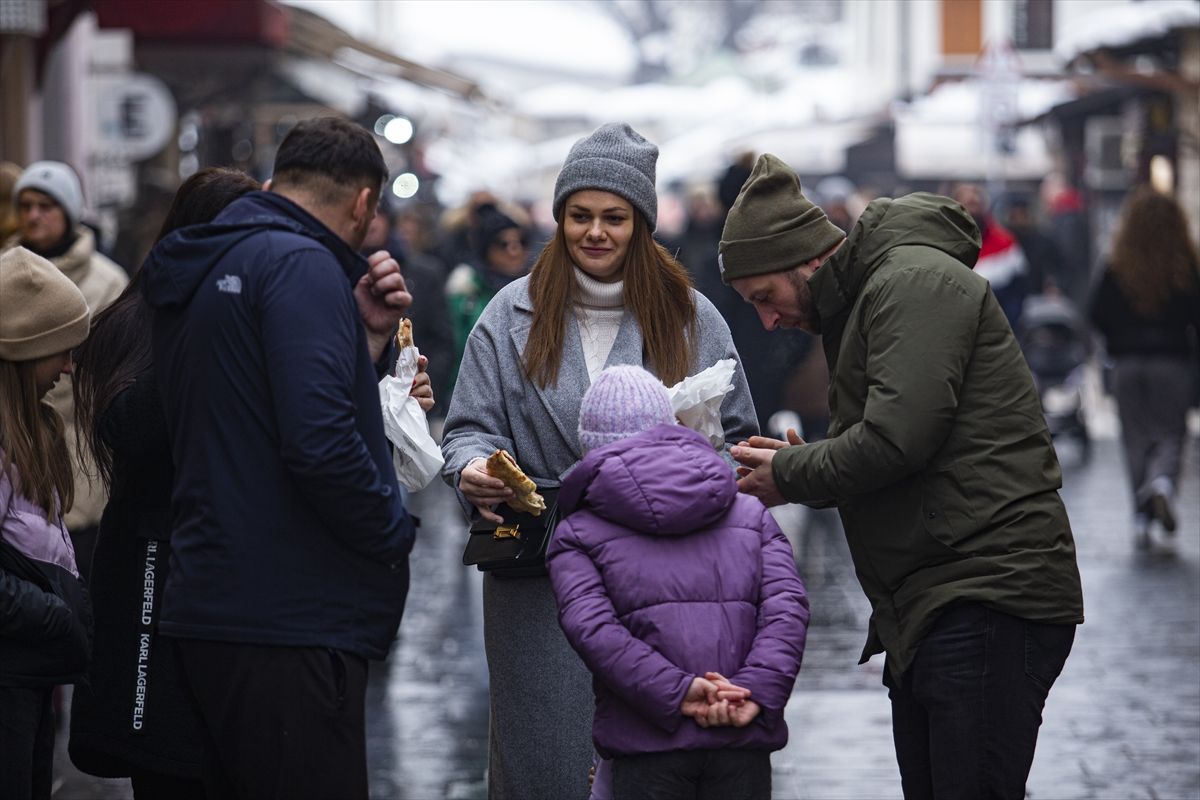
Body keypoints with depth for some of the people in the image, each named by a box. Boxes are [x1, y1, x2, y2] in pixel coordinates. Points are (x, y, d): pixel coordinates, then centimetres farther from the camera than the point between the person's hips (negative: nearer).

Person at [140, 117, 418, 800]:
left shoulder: (200, 274, 19)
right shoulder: (301, 264, -12)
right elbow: (320, 443, -24)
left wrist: (370, 336, 10)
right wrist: (395, 532, -8)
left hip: (212, 609, 10)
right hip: (294, 625, -10)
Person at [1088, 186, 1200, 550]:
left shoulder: (1116, 268, -4)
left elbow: (1097, 315, -2)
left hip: (1127, 363, 1)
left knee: (1137, 438, 9)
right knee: (1170, 434, 7)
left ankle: (1142, 518, 3)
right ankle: (1163, 482, -25)